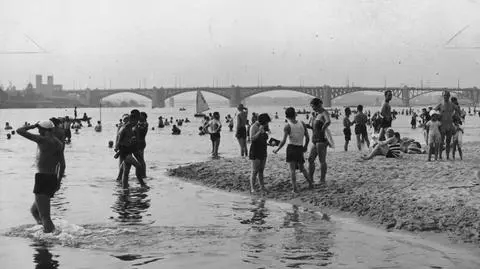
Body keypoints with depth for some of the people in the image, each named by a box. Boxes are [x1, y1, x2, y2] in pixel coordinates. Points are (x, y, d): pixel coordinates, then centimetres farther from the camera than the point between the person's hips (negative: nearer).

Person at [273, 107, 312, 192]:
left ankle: (295, 187, -5)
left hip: (291, 148, -4)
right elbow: (307, 138, 5)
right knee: (302, 168, 21)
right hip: (300, 149, 4)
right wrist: (305, 146, 22)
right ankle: (310, 183, 16)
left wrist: (277, 149, -2)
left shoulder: (287, 126, -9)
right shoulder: (302, 124, 2)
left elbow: (283, 141, -14)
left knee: (292, 169, 0)